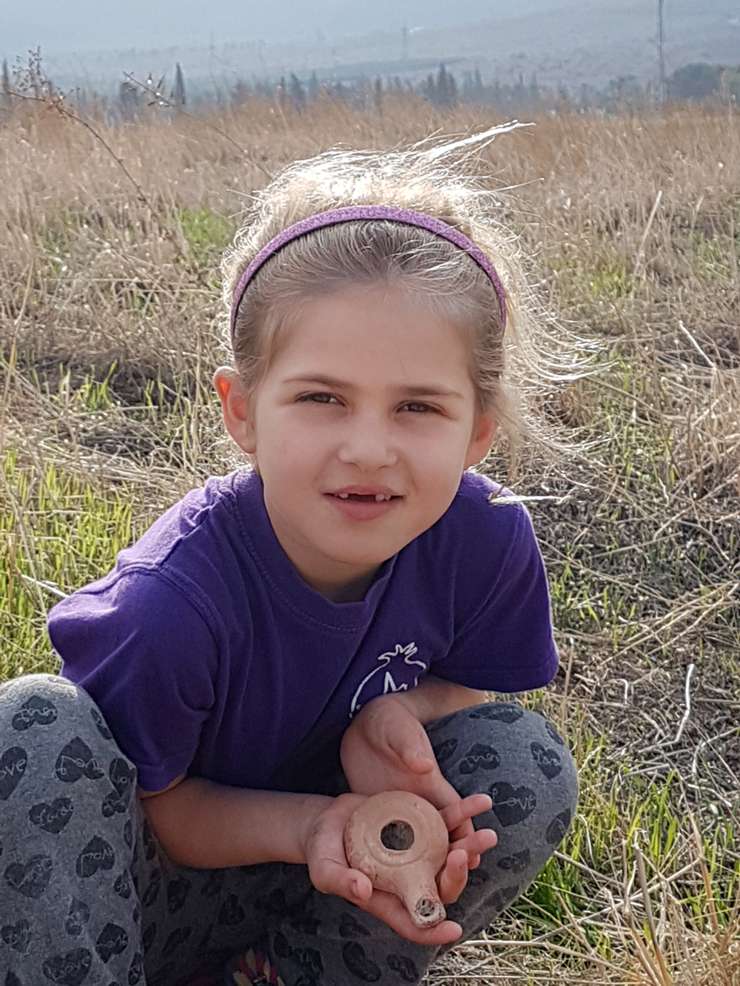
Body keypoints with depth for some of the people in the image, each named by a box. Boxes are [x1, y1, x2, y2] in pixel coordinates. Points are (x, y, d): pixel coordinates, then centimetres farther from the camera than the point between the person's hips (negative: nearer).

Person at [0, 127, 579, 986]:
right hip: (156, 890, -3)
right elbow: (150, 806, -16)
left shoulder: (487, 540, -21)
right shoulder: (173, 602, -32)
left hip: (335, 875, 4)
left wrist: (396, 710, -25)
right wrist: (303, 825, -34)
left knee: (527, 764, -19)